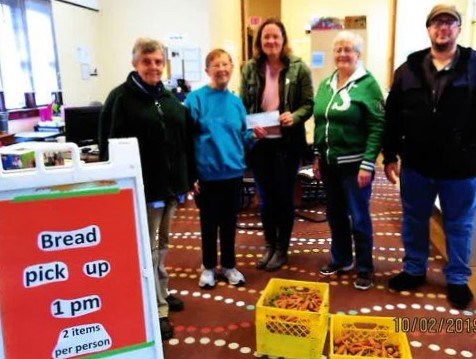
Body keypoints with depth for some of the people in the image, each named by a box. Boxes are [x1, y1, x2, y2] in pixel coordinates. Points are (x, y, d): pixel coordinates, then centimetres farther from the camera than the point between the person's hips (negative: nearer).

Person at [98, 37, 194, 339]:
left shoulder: (170, 98, 13)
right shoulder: (121, 97, -8)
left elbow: (185, 141, 14)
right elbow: (110, 146, -13)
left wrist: (187, 178, 11)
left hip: (170, 184, 7)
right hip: (142, 187, -7)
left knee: (161, 244, 19)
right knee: (148, 248, 1)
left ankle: (161, 293, 35)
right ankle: (157, 310, 11)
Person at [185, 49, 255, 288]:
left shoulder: (236, 101, 6)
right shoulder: (196, 98, -7)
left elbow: (243, 136, 12)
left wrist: (254, 135, -10)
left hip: (233, 172, 4)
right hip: (207, 173, -3)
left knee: (229, 222, 15)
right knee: (209, 223, 11)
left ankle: (229, 265, 32)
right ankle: (208, 267, 29)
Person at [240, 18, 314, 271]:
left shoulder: (298, 68, -4)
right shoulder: (250, 69, 1)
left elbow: (309, 104, -3)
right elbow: (242, 105, 2)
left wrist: (295, 117, -23)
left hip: (287, 142, -2)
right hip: (259, 142, 2)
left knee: (284, 196, 9)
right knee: (265, 197, 13)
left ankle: (282, 249, 26)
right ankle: (269, 245, 31)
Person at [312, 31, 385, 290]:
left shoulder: (367, 84, -8)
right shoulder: (326, 85, 10)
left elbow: (377, 127, -12)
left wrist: (368, 164, -17)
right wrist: (317, 157, 13)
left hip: (354, 164, -6)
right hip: (329, 163, 6)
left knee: (359, 217, 4)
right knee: (335, 215, 15)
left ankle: (365, 268, 20)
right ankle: (341, 259, 33)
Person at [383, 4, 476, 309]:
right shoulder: (409, 69, 3)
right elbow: (392, 116, 4)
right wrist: (390, 156, 2)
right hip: (416, 164, 2)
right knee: (414, 221, 15)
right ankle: (415, 270, 34)